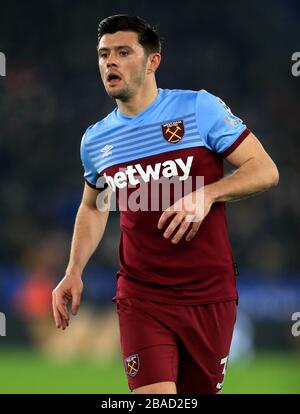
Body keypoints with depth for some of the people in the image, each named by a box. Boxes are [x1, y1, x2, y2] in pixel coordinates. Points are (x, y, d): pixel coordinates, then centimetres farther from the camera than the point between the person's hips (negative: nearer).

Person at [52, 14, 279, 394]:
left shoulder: (200, 107, -5)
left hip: (210, 295, -1)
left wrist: (206, 195, -22)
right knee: (155, 396, -17)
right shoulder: (95, 140, 6)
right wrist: (74, 271, 10)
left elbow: (265, 170, -6)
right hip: (141, 298, 1)